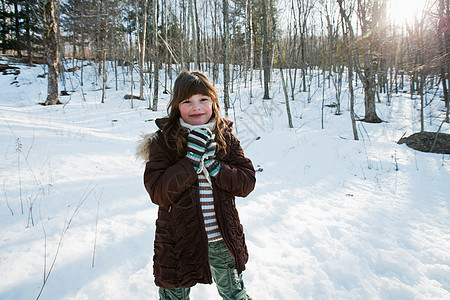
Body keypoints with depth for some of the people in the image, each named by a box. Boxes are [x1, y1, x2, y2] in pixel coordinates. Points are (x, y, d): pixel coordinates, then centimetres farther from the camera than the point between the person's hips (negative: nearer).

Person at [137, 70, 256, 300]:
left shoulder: (226, 138, -2)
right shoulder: (163, 141, -10)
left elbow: (247, 182, -7)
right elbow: (157, 193, -19)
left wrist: (215, 167, -22)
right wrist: (191, 160, -27)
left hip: (223, 241, 2)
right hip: (179, 244, -2)